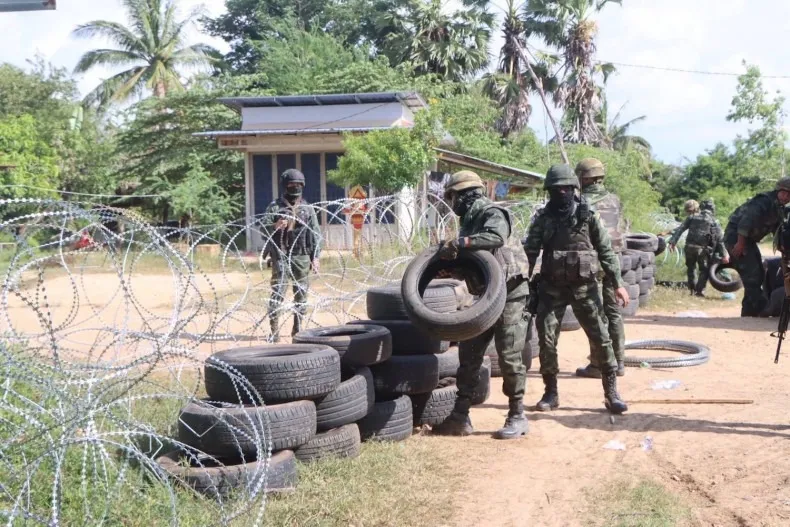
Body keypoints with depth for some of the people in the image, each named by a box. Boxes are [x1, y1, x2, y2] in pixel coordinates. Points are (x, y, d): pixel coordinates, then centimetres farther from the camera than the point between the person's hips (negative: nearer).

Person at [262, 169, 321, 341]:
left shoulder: (307, 208, 9)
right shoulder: (275, 207, 1)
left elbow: (315, 233, 10)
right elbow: (263, 228, -4)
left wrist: (315, 256, 4)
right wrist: (275, 226, -25)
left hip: (302, 257, 3)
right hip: (281, 256, -3)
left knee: (301, 294, 6)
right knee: (277, 293, -6)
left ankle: (298, 327, 16)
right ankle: (274, 329, -4)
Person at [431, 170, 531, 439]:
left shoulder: (492, 213, -14)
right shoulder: (470, 218, 13)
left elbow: (497, 237, -36)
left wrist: (459, 243, -34)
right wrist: (447, 265, -2)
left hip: (509, 294, -9)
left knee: (509, 357, -5)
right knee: (468, 354, 6)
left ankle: (517, 417, 8)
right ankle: (460, 417, 11)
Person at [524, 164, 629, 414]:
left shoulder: (588, 216, -1)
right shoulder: (543, 219, 1)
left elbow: (606, 251, 1)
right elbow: (530, 252, -1)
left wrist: (618, 283, -4)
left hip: (584, 286, -1)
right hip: (552, 288, 1)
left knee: (601, 338, -2)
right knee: (546, 340, 0)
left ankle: (612, 393, 8)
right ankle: (551, 393, 14)